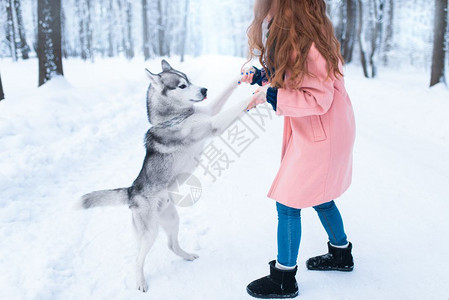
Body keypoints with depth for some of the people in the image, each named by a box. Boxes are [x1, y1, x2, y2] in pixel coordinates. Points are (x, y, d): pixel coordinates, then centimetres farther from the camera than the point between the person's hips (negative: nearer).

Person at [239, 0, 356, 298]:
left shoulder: (309, 45, -25)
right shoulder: (297, 40, 5)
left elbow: (318, 100, -26)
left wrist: (270, 95, -25)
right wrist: (263, 77, 2)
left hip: (321, 137, -10)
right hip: (318, 135, 10)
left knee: (288, 203, -2)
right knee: (319, 197, 22)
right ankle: (341, 254, 43)